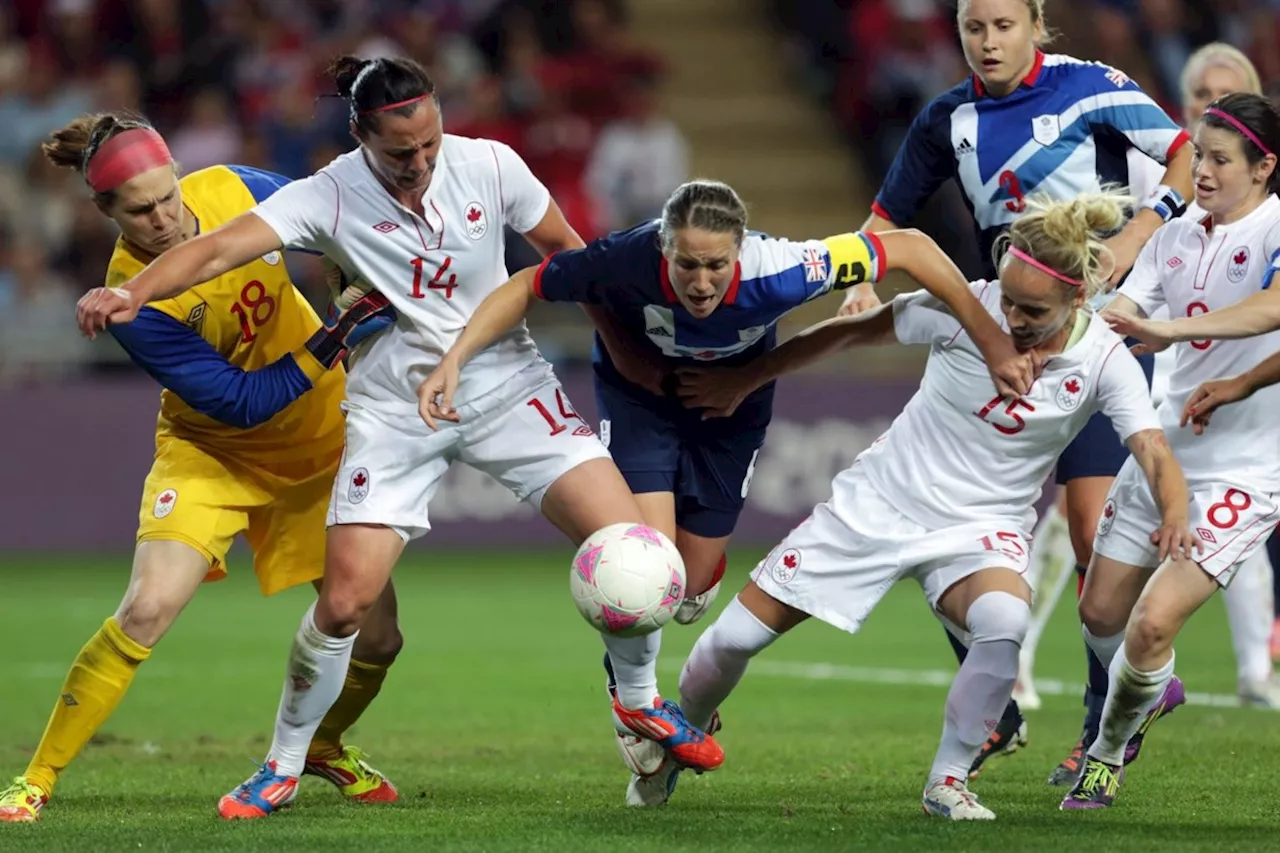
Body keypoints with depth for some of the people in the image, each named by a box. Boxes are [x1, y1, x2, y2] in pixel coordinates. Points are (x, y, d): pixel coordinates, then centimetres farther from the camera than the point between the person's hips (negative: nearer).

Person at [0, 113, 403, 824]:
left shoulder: (235, 191, -17)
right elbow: (238, 400, -26)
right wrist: (331, 345, -33)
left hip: (320, 435, 4)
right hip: (212, 449, -4)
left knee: (377, 637, 1)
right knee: (146, 609, -24)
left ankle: (324, 747, 34)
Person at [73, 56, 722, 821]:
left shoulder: (490, 167, -10)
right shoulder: (331, 196, -16)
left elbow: (566, 253, 5)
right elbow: (220, 249, -29)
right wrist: (134, 294, -46)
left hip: (507, 384, 2)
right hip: (395, 407, -2)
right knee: (344, 602, -10)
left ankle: (641, 701, 18)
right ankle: (283, 768, 13)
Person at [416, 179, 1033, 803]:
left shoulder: (776, 271, -39)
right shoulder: (627, 261, -38)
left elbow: (911, 248, -30)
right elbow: (526, 288, -19)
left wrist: (991, 342, -29)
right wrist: (454, 360, -29)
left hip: (733, 401, 1)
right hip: (640, 393, -1)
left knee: (690, 587, 6)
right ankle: (634, 704, 12)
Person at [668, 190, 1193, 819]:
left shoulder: (1103, 361, -16)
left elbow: (1153, 450, -26)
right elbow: (850, 332, -4)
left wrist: (1174, 516, -49)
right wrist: (743, 383, 3)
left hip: (981, 529, -1)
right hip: (877, 500, 1)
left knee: (1005, 622, -36)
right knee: (736, 636, 0)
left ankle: (948, 781, -16)